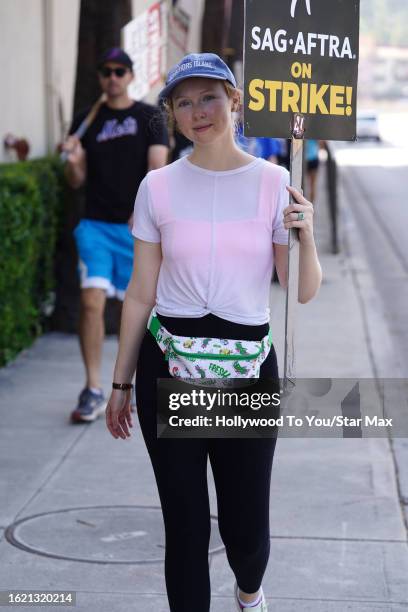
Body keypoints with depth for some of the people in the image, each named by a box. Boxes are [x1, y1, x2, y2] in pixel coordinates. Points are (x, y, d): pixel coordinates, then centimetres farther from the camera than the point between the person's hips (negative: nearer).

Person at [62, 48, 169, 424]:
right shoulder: (86, 121, 10)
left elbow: (157, 170, -7)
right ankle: (93, 391, -6)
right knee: (92, 301, -12)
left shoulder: (149, 118, 3)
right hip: (96, 224, 1)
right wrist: (73, 162, -13)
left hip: (137, 227, -1)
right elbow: (76, 181, 10)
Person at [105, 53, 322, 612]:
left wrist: (306, 235, -20)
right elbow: (141, 293, 5)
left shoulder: (273, 182, -1)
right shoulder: (159, 187, 0)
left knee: (246, 525, 6)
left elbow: (304, 292, -1)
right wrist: (120, 383, 7)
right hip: (169, 362, 0)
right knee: (185, 522, 3)